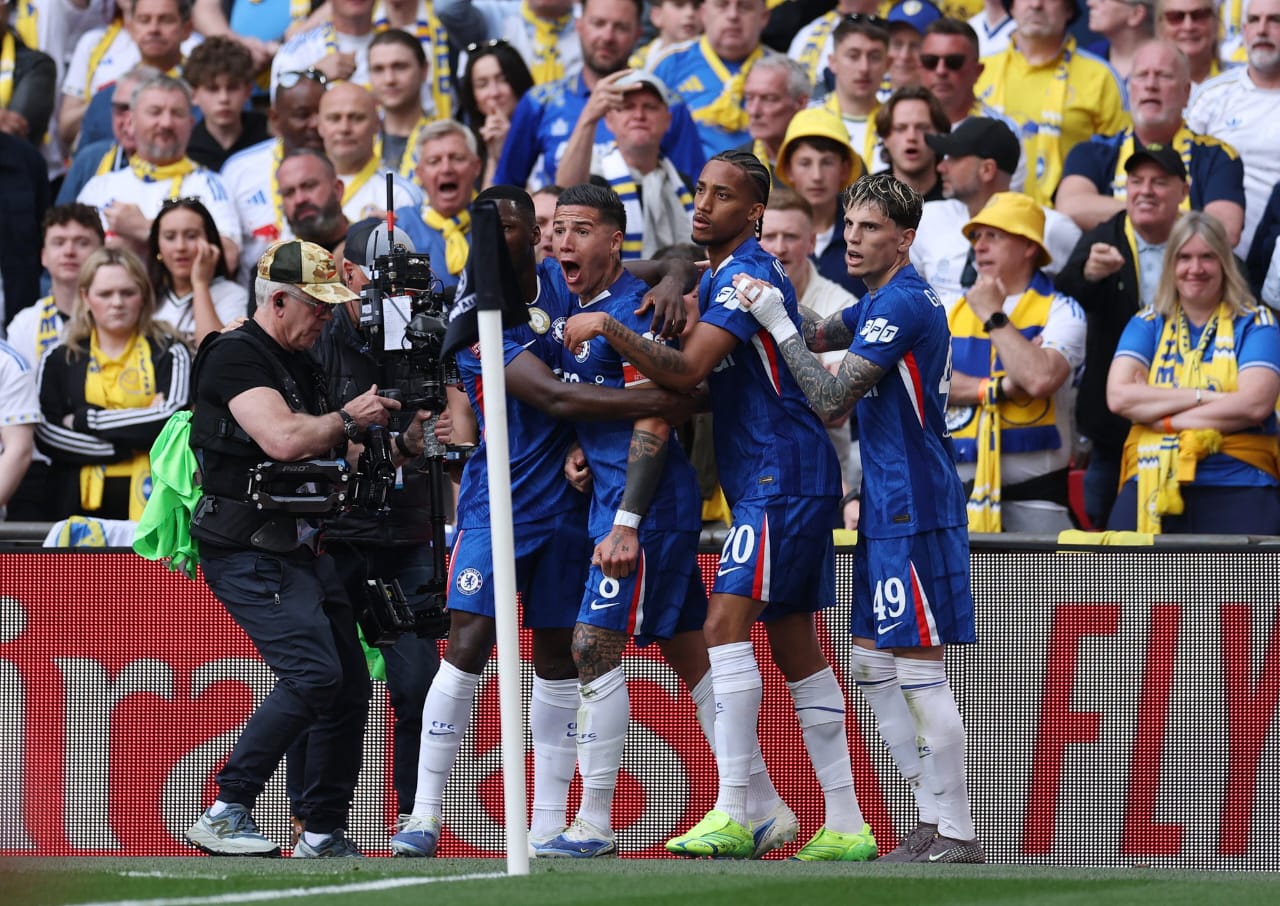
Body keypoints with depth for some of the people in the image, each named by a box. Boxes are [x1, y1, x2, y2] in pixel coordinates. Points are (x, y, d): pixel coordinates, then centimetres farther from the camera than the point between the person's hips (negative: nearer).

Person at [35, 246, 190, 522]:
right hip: (81, 504, 1)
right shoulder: (59, 361, 10)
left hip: (149, 500, -1)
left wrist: (86, 419, -6)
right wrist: (125, 447, -10)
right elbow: (46, 435, -1)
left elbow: (173, 419, -10)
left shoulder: (168, 354, 6)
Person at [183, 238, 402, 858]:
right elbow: (283, 439, -27)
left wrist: (390, 445, 7)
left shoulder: (297, 364, 18)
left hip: (301, 548, 10)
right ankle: (225, 816, -20)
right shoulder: (237, 356, -12)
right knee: (313, 674, -22)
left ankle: (323, 835, 16)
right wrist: (347, 418, -11)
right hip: (250, 550, -10)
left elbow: (323, 454, 24)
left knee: (349, 686, 9)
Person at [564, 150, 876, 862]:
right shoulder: (715, 277, 18)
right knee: (794, 643, 9)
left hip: (782, 475, -10)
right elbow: (694, 382, 24)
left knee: (726, 623, -17)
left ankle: (735, 813, -21)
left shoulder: (750, 274, -13)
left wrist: (606, 327, -21)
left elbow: (686, 370, -23)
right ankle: (846, 826, 10)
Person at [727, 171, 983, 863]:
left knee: (919, 670, -8)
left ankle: (956, 836, -5)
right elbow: (820, 336, 29)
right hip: (885, 507, 11)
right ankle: (934, 824, 15)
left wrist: (778, 326, -10)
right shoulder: (878, 304, 15)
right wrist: (774, 306, 10)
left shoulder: (903, 304, -16)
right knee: (872, 664, 12)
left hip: (913, 507, -11)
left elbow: (832, 398, -18)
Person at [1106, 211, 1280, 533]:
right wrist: (1205, 397, -7)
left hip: (1236, 486, -2)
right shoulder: (1148, 324, 16)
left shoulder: (1254, 324, 9)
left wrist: (1164, 419, -5)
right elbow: (1119, 396, 0)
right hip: (1150, 485, 2)